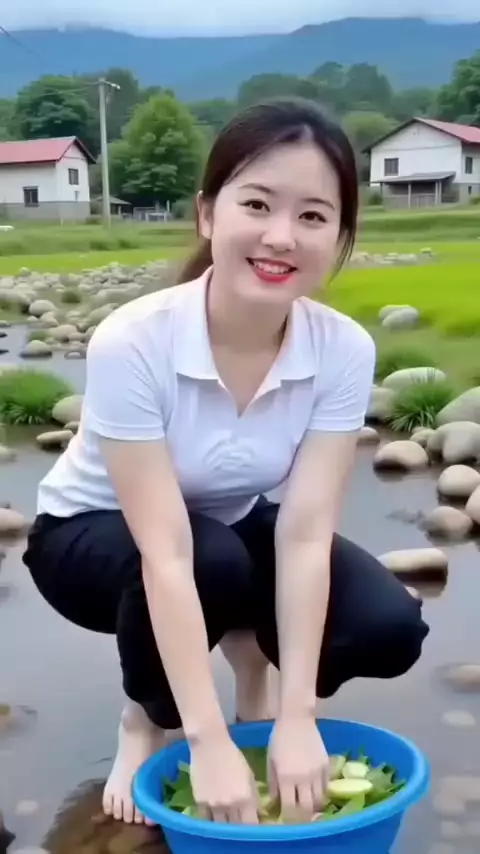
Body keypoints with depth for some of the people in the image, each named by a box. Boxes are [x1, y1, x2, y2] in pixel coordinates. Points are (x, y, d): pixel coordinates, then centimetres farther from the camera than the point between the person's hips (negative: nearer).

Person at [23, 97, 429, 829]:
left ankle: (250, 648, 11)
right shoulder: (133, 343, -35)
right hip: (95, 534, -2)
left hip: (234, 528, 3)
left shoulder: (344, 350, -23)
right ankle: (146, 721, -5)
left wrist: (296, 719, -31)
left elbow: (305, 535, -26)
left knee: (387, 629, -21)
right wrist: (210, 744, -38)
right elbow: (165, 554, -36)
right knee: (215, 562, -36)